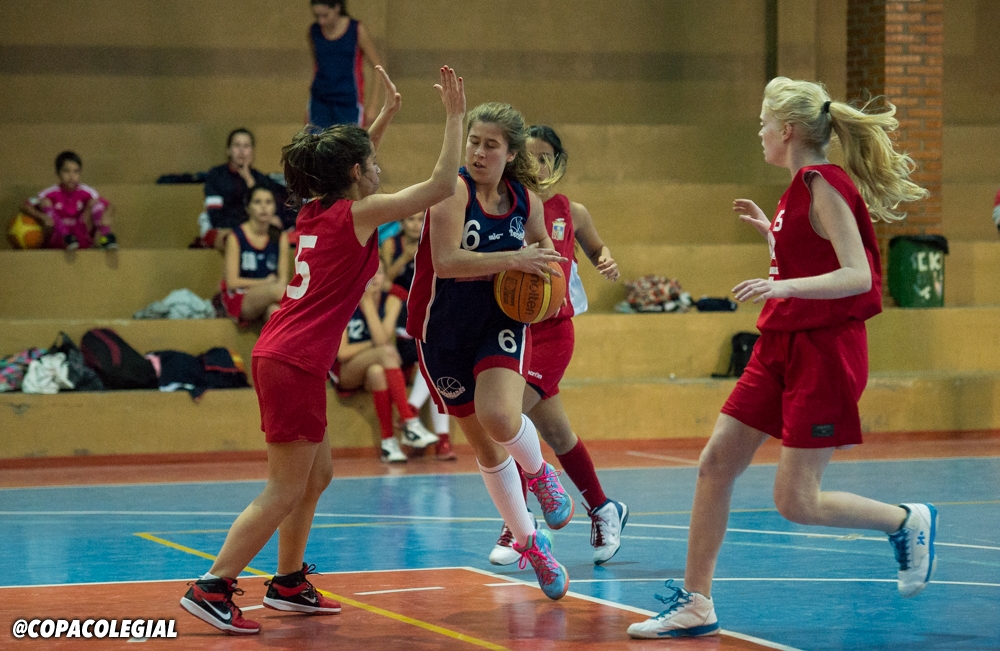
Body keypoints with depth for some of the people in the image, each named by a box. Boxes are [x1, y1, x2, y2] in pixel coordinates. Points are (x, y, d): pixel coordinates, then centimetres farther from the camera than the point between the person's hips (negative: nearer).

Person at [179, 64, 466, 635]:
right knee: (285, 492, -5)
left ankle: (289, 584, 26)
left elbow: (348, 160, 36)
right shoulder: (357, 213, -10)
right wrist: (455, 117, -4)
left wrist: (387, 114, 35)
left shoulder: (318, 209, 12)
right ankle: (212, 589, -7)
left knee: (317, 477, 19)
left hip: (285, 357, 9)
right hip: (297, 364, -9)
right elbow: (442, 185, -12)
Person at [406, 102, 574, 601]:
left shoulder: (525, 200, -1)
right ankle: (528, 542, 28)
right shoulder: (454, 189, -16)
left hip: (502, 322, 1)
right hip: (445, 330, -1)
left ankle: (540, 474, 6)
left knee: (498, 416, -28)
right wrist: (513, 260, -29)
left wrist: (541, 278, -3)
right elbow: (446, 261, -28)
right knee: (485, 445, 10)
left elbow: (543, 255, 18)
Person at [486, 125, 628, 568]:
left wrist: (608, 263, -1)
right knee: (554, 432, 13)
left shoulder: (571, 213, 1)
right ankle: (603, 510, 33)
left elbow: (596, 250, 19)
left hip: (552, 330, -3)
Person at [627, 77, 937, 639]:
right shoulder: (801, 189, 13)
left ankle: (908, 522, 16)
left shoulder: (825, 187, -15)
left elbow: (858, 275, -24)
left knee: (796, 501, -8)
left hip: (824, 350, -9)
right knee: (715, 464, 2)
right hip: (781, 346, 9)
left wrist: (782, 286, -34)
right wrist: (767, 229, 25)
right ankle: (696, 605, 7)